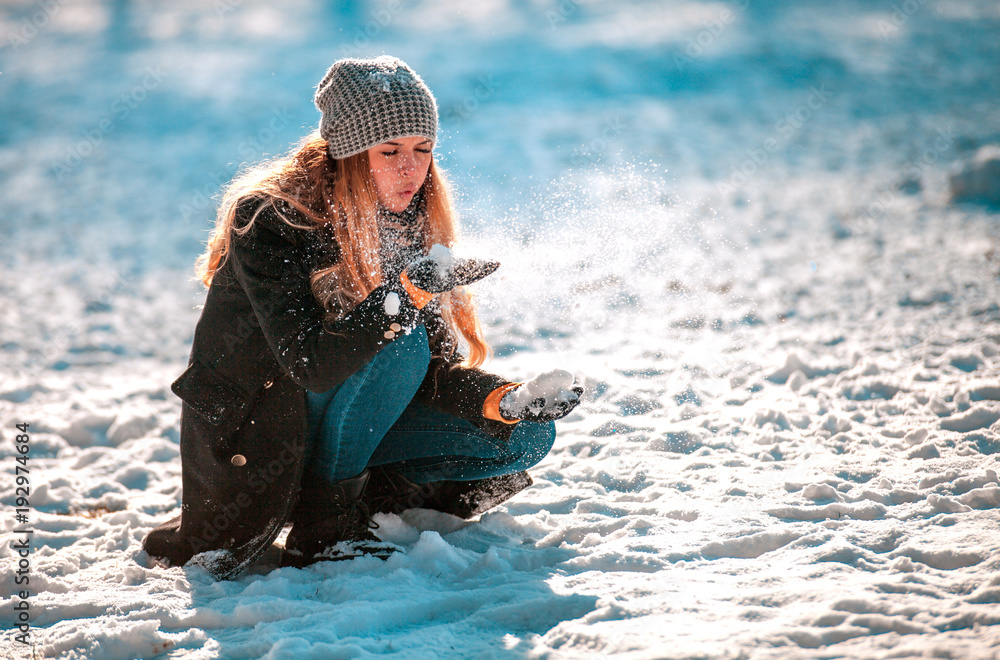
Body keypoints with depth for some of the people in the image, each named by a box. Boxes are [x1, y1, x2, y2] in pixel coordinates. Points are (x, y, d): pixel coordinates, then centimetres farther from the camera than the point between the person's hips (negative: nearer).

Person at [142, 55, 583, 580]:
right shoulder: (269, 220, -24)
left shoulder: (406, 220, -4)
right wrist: (405, 293, -44)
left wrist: (505, 401, -26)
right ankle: (325, 524, -18)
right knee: (399, 345, -30)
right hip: (245, 426, -6)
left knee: (525, 437, -5)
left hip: (334, 415, 7)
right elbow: (312, 364, -33)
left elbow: (437, 368, -7)